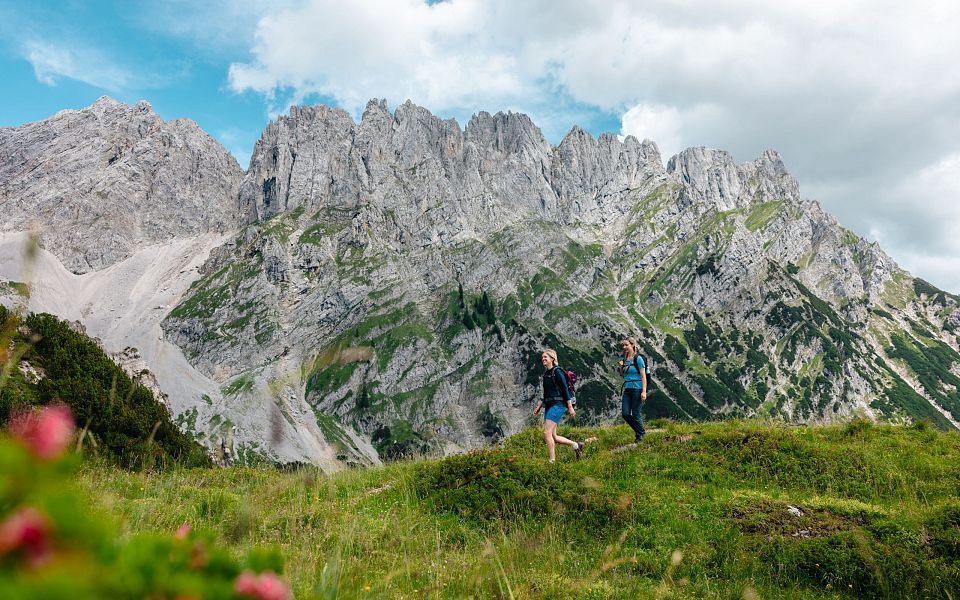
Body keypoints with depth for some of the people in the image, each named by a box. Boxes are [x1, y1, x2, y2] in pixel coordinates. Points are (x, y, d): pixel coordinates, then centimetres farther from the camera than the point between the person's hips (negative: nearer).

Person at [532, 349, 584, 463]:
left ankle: (552, 461, -9)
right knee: (553, 437, 7)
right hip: (549, 406, 9)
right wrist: (538, 406, 20)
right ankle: (576, 445, 24)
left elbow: (565, 389, -12)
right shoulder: (546, 373, 16)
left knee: (547, 433, -15)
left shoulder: (557, 372, -9)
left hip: (558, 405, -9)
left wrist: (570, 407, -15)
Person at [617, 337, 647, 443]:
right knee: (625, 414, 1)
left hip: (637, 389, -6)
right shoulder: (624, 359, 10)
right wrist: (620, 367, 0)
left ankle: (641, 433, 21)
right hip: (627, 389, 6)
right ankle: (638, 430, 24)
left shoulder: (638, 359, -9)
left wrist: (644, 391, -18)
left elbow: (643, 376, -11)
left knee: (635, 414, -1)